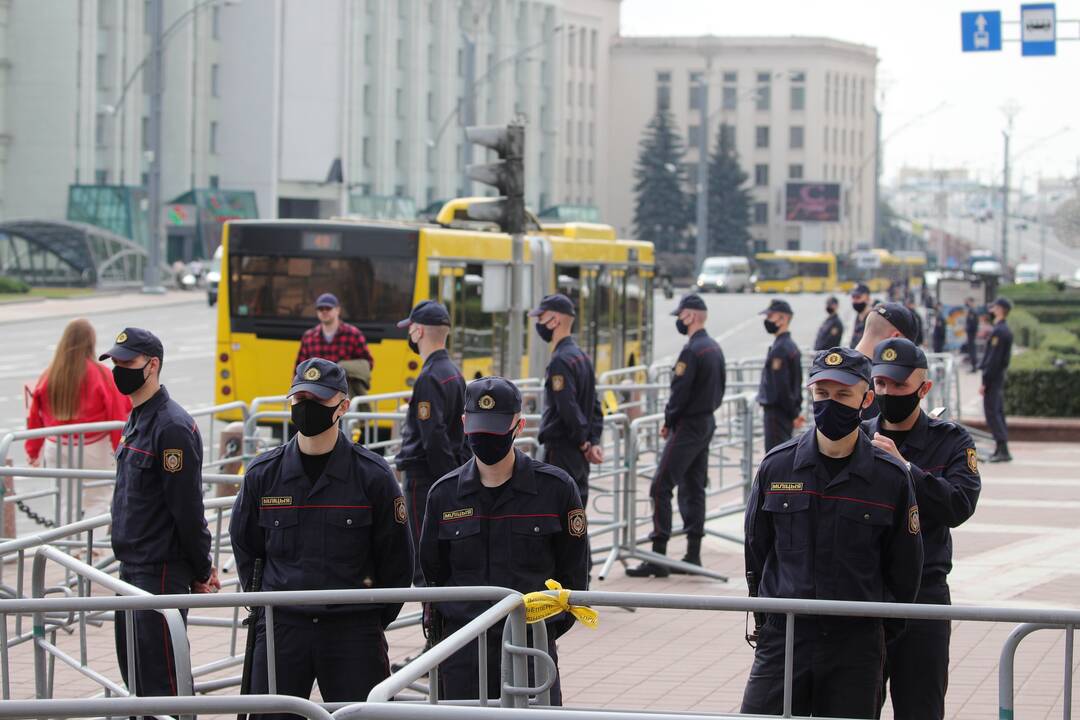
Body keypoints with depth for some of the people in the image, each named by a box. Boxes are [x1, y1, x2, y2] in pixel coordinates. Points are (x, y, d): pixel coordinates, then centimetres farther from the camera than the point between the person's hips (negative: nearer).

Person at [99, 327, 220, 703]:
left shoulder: (172, 426, -18)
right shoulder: (136, 420, 13)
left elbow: (188, 507, -17)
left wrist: (201, 570, -11)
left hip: (162, 572, -10)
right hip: (132, 567, 10)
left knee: (160, 676, -7)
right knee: (135, 672, 15)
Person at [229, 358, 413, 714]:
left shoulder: (373, 475, -4)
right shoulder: (263, 473, 3)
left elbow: (397, 562, 4)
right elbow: (244, 545, 17)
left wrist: (373, 620, 6)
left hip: (353, 631, -2)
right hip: (280, 629, 2)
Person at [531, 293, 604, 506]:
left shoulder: (560, 361, -16)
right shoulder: (581, 356, 15)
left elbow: (568, 409, -22)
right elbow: (594, 406, 14)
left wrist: (584, 443, -10)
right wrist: (594, 441, 6)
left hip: (560, 452, -9)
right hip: (578, 457, 9)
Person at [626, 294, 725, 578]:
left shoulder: (691, 351, -18)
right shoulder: (715, 349, 12)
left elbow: (679, 393, -19)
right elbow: (719, 389, 19)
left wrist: (668, 423, -5)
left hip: (687, 427, -10)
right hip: (707, 424, 10)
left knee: (661, 488, -9)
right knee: (693, 488, 13)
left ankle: (658, 558, -13)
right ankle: (693, 556, 14)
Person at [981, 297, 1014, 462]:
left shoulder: (999, 331, -18)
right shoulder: (1006, 330, 13)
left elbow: (994, 359, -21)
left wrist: (984, 382, -19)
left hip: (993, 377, -10)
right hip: (1000, 377, 10)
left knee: (992, 413, -8)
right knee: (998, 412, 13)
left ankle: (1003, 450, -12)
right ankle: (1000, 449, 17)